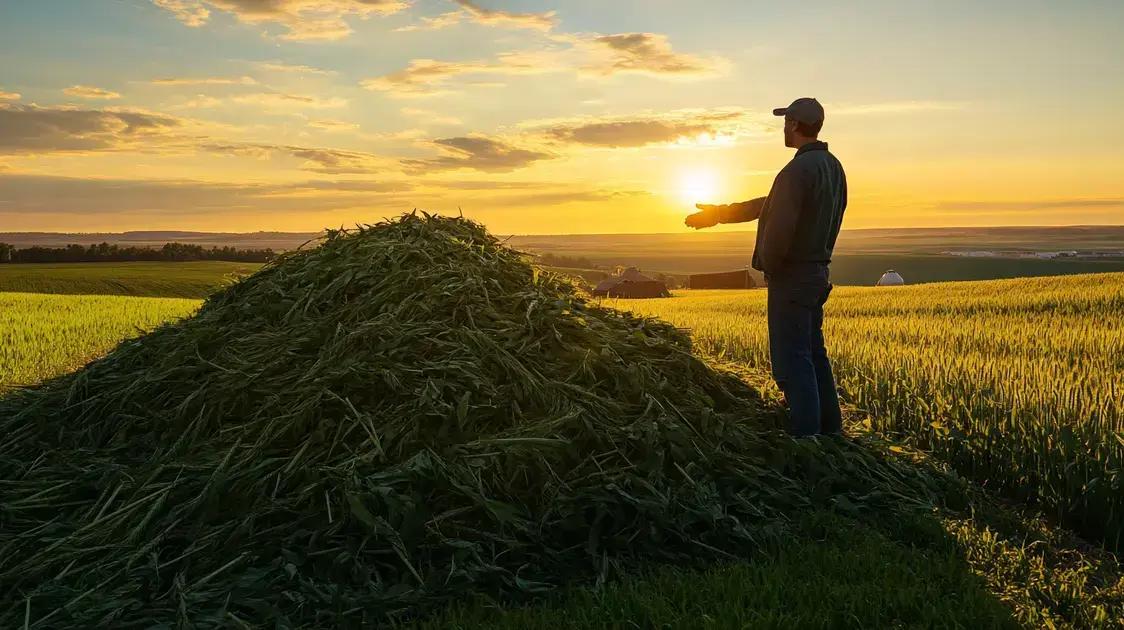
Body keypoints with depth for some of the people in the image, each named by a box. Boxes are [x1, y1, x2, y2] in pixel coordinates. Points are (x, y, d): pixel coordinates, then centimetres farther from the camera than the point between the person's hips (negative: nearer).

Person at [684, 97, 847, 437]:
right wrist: (719, 213, 17)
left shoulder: (798, 170, -20)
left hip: (792, 278, -10)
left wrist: (765, 263, -6)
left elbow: (780, 226, -27)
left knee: (792, 361, -4)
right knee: (813, 356, 17)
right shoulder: (832, 166, 12)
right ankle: (829, 430, 26)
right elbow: (771, 204, 16)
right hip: (817, 274, 10)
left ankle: (805, 437, 0)